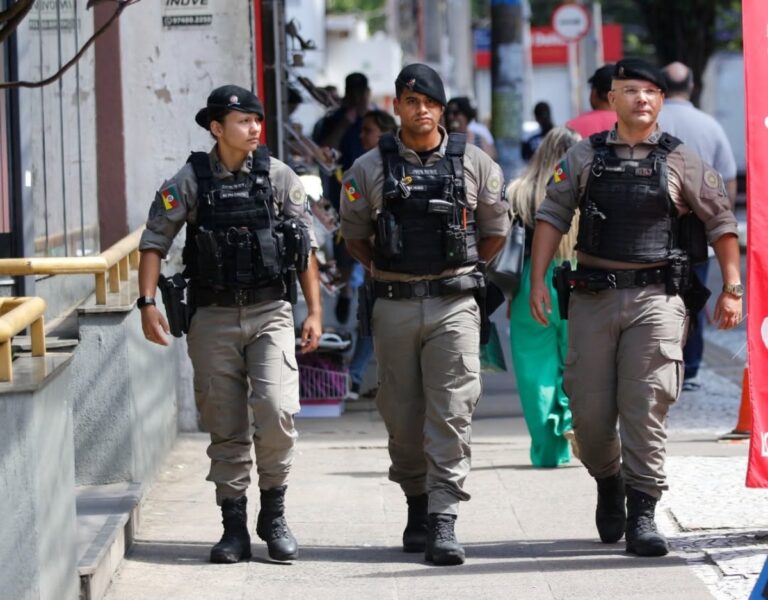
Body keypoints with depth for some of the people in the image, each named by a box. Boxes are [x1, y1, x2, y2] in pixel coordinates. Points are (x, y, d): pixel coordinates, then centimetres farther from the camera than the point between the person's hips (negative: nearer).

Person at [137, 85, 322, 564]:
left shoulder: (278, 177, 3)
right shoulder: (191, 181, 1)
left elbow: (306, 248, 6)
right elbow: (154, 242, 2)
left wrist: (315, 312, 2)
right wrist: (148, 303, -9)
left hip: (270, 313, 0)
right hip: (214, 318, 1)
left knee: (276, 409, -17)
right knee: (225, 427, 3)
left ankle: (274, 514, 0)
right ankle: (235, 527, 13)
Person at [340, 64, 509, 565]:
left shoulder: (475, 164, 4)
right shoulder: (369, 169, 4)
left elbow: (495, 232, 15)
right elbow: (355, 236, 15)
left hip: (454, 304, -1)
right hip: (394, 307, 1)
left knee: (452, 412, -10)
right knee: (402, 415, 6)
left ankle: (443, 523, -13)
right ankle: (417, 504, 24)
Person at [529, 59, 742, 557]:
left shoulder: (680, 161, 5)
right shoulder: (585, 158, 9)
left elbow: (721, 221, 10)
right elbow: (552, 217, 8)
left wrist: (732, 288, 6)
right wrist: (538, 280, -2)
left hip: (656, 297, -2)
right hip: (593, 295, 2)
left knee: (646, 407, -10)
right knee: (589, 407, 2)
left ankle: (642, 513, -6)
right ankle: (608, 484, 29)